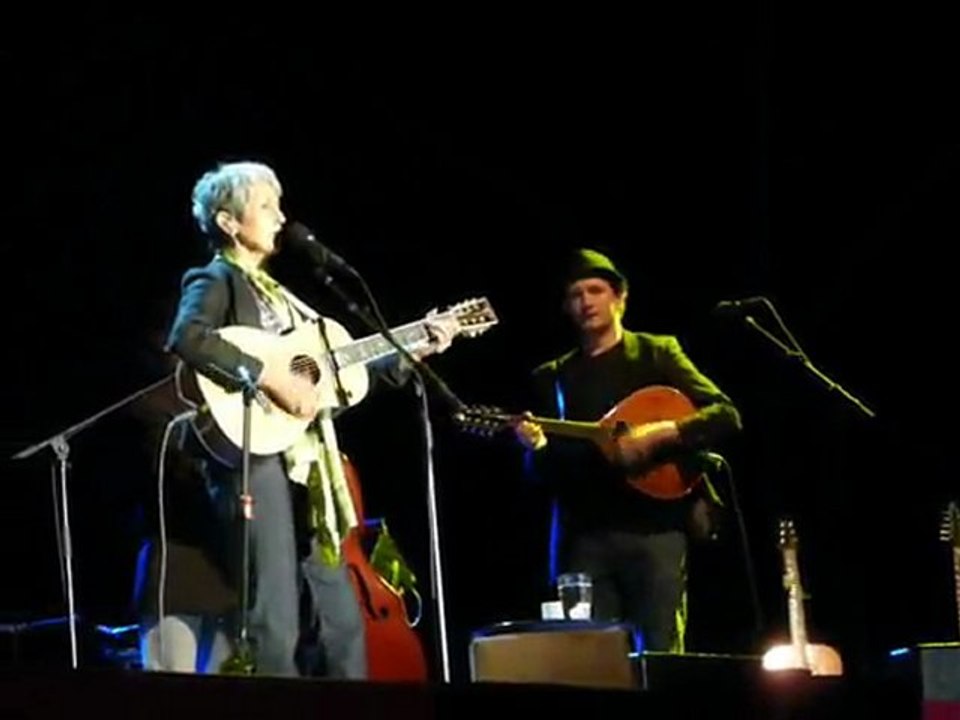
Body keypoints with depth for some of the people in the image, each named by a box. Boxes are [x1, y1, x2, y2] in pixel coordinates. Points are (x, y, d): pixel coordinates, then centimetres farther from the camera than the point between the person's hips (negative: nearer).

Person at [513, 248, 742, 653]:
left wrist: (662, 433, -16)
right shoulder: (552, 377, 16)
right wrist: (538, 449, -8)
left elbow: (726, 417, -1)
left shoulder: (656, 353, 9)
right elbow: (546, 472, 15)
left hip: (654, 527, -2)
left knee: (662, 658, -5)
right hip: (583, 533, 3)